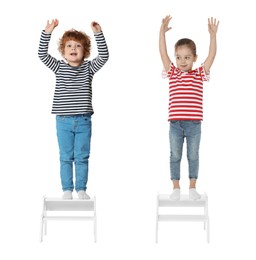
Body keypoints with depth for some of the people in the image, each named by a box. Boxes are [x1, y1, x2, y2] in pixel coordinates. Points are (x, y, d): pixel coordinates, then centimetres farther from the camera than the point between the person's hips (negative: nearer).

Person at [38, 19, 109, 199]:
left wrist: (98, 34, -17)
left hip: (83, 121, 0)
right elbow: (43, 55, -7)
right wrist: (47, 33, -16)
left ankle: (81, 189, 15)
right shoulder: (59, 67, 3)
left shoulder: (88, 68, 4)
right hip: (63, 121, 0)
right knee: (66, 157, 6)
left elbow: (104, 56, -8)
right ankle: (67, 190, 13)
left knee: (82, 157, 5)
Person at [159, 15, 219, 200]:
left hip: (194, 124, -1)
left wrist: (213, 34, -13)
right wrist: (162, 32, -11)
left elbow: (212, 55, -5)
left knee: (193, 156, 8)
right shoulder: (172, 73, 4)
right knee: (175, 156, 8)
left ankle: (192, 188, 19)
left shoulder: (200, 74, 3)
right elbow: (163, 53, -3)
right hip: (175, 123, 1)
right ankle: (176, 188, 17)